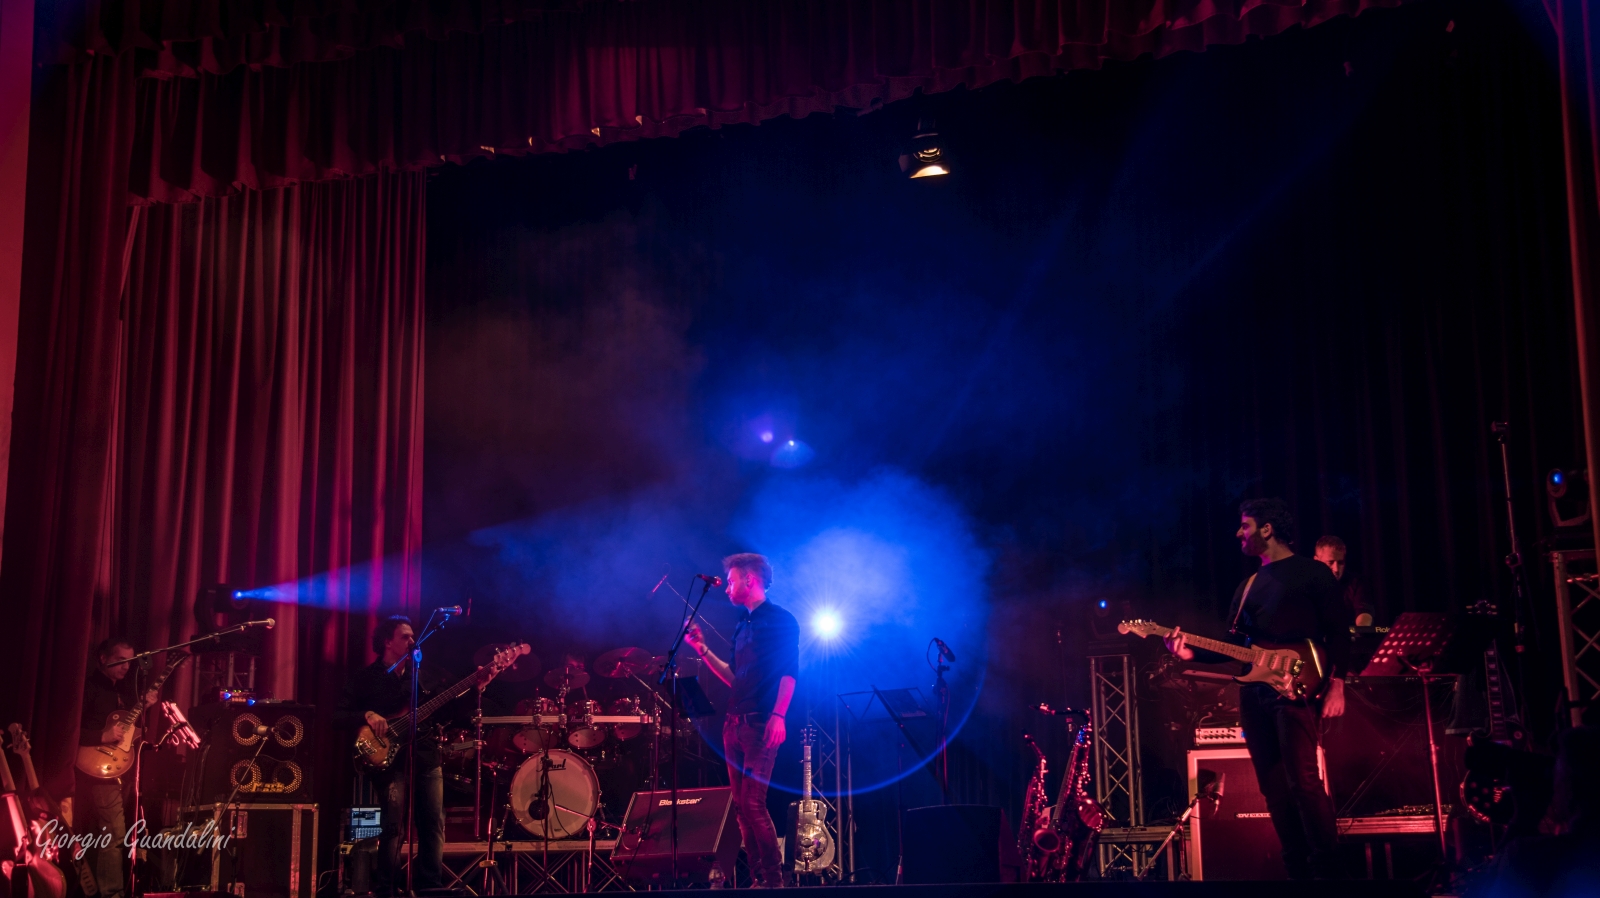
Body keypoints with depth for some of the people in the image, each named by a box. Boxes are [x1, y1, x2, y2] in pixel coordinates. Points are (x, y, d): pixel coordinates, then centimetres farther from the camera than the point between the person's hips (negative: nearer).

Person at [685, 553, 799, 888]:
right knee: (741, 805, 5)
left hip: (762, 724, -9)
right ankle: (758, 879, 8)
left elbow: (788, 672, -12)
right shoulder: (743, 626, 21)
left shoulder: (780, 620, -3)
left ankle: (774, 880, -9)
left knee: (752, 803, -14)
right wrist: (702, 650, 18)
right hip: (734, 724, 9)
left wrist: (778, 715, -23)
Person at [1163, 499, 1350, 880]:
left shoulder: (1312, 573, 1)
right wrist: (1192, 652, 1)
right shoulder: (1248, 586, 19)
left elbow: (1337, 633, -4)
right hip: (1254, 692, 7)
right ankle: (1298, 869, 11)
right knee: (1274, 787, 5)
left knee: (1303, 781, -14)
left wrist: (1335, 684, -13)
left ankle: (1326, 869, -7)